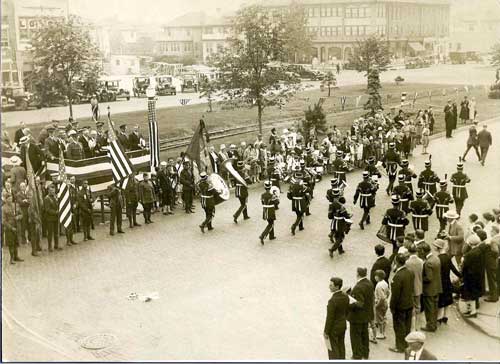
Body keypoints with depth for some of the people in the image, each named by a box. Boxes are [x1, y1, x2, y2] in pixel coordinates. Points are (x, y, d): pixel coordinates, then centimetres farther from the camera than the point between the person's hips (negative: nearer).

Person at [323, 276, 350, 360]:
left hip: (334, 328, -7)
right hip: (343, 326, 7)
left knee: (333, 349, 10)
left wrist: (326, 332, -13)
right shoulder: (346, 296, -8)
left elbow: (330, 318, -24)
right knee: (341, 346, 22)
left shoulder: (332, 300, -31)